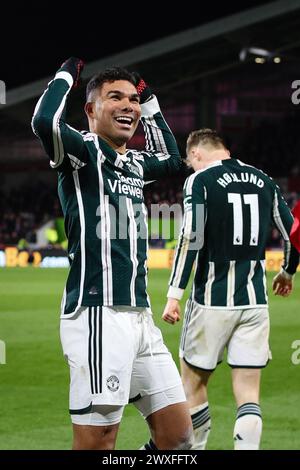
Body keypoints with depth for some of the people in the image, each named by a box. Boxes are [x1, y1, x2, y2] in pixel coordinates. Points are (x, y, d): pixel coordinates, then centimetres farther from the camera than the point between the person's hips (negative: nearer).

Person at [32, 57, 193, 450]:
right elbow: (44, 121, -25)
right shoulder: (83, 151, -4)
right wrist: (69, 72, -8)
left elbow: (170, 158, 42)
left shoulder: (133, 163, 19)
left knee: (177, 434, 9)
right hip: (98, 314, -9)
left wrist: (149, 100, 32)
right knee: (97, 442, -10)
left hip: (139, 314, 9)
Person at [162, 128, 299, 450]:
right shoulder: (263, 181, 10)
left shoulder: (200, 180, -5)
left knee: (193, 383, 12)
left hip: (212, 300, -4)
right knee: (248, 393, 2)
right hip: (255, 300, 4)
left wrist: (174, 295, -16)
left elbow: (191, 238, -16)